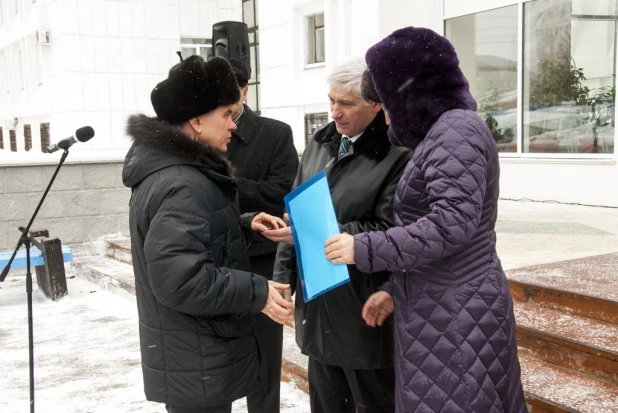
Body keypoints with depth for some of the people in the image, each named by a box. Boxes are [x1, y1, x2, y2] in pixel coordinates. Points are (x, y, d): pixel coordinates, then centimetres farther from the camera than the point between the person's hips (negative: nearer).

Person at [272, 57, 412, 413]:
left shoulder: (397, 154, -15)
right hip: (317, 302, 7)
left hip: (364, 311, -7)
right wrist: (284, 275, 8)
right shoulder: (321, 144, 9)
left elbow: (386, 230, -20)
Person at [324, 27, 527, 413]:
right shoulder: (442, 132, 14)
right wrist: (397, 290, 12)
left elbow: (452, 224, -25)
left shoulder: (455, 130, -15)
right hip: (446, 306, 9)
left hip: (453, 313, -9)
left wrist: (365, 249, -20)